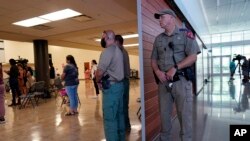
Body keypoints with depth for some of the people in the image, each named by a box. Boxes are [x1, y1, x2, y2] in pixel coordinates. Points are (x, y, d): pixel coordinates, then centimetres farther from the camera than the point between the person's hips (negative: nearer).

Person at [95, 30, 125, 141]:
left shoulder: (107, 51, -15)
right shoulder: (118, 50, 16)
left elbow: (100, 72, -21)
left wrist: (98, 81, -1)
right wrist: (102, 80, 10)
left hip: (110, 87, -10)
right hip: (119, 84, 10)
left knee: (109, 118, -2)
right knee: (119, 114, 16)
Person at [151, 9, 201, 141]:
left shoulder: (185, 34, 2)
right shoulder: (158, 38, 14)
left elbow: (193, 56, -7)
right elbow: (153, 59, 13)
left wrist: (175, 68, -16)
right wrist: (157, 71, -6)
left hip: (181, 81, -3)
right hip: (163, 81, 4)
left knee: (184, 115, 3)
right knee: (164, 114, 11)